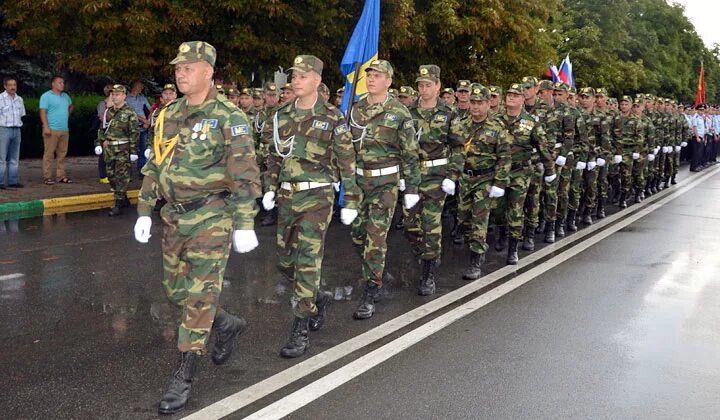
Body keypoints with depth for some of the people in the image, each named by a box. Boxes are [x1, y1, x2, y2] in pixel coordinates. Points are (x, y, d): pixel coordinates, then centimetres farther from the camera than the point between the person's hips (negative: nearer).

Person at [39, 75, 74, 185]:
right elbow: (43, 112, -11)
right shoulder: (46, 96, -4)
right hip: (52, 130, -7)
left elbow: (71, 106, 36)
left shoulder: (65, 96, 17)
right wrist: (46, 127, -20)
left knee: (62, 154, 9)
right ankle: (47, 177, -3)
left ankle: (61, 176, 15)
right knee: (49, 154, -5)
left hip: (65, 130, 7)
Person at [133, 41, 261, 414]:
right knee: (175, 289, 14)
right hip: (175, 215, 7)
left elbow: (245, 175, -14)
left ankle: (183, 378, 6)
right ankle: (227, 325, 38)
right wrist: (144, 212, 13)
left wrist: (243, 225, -19)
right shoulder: (168, 115, 10)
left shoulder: (228, 117, -11)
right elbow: (154, 167, 17)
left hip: (211, 216, -7)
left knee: (200, 294, -4)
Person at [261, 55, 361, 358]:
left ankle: (300, 332, -1)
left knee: (307, 261, -8)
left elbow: (347, 163, -4)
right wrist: (269, 189, 11)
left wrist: (350, 203, -5)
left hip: (316, 197, -6)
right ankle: (318, 298, 37)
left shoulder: (332, 118, -6)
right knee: (285, 261, 11)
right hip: (287, 196, 6)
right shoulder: (281, 115, 8)